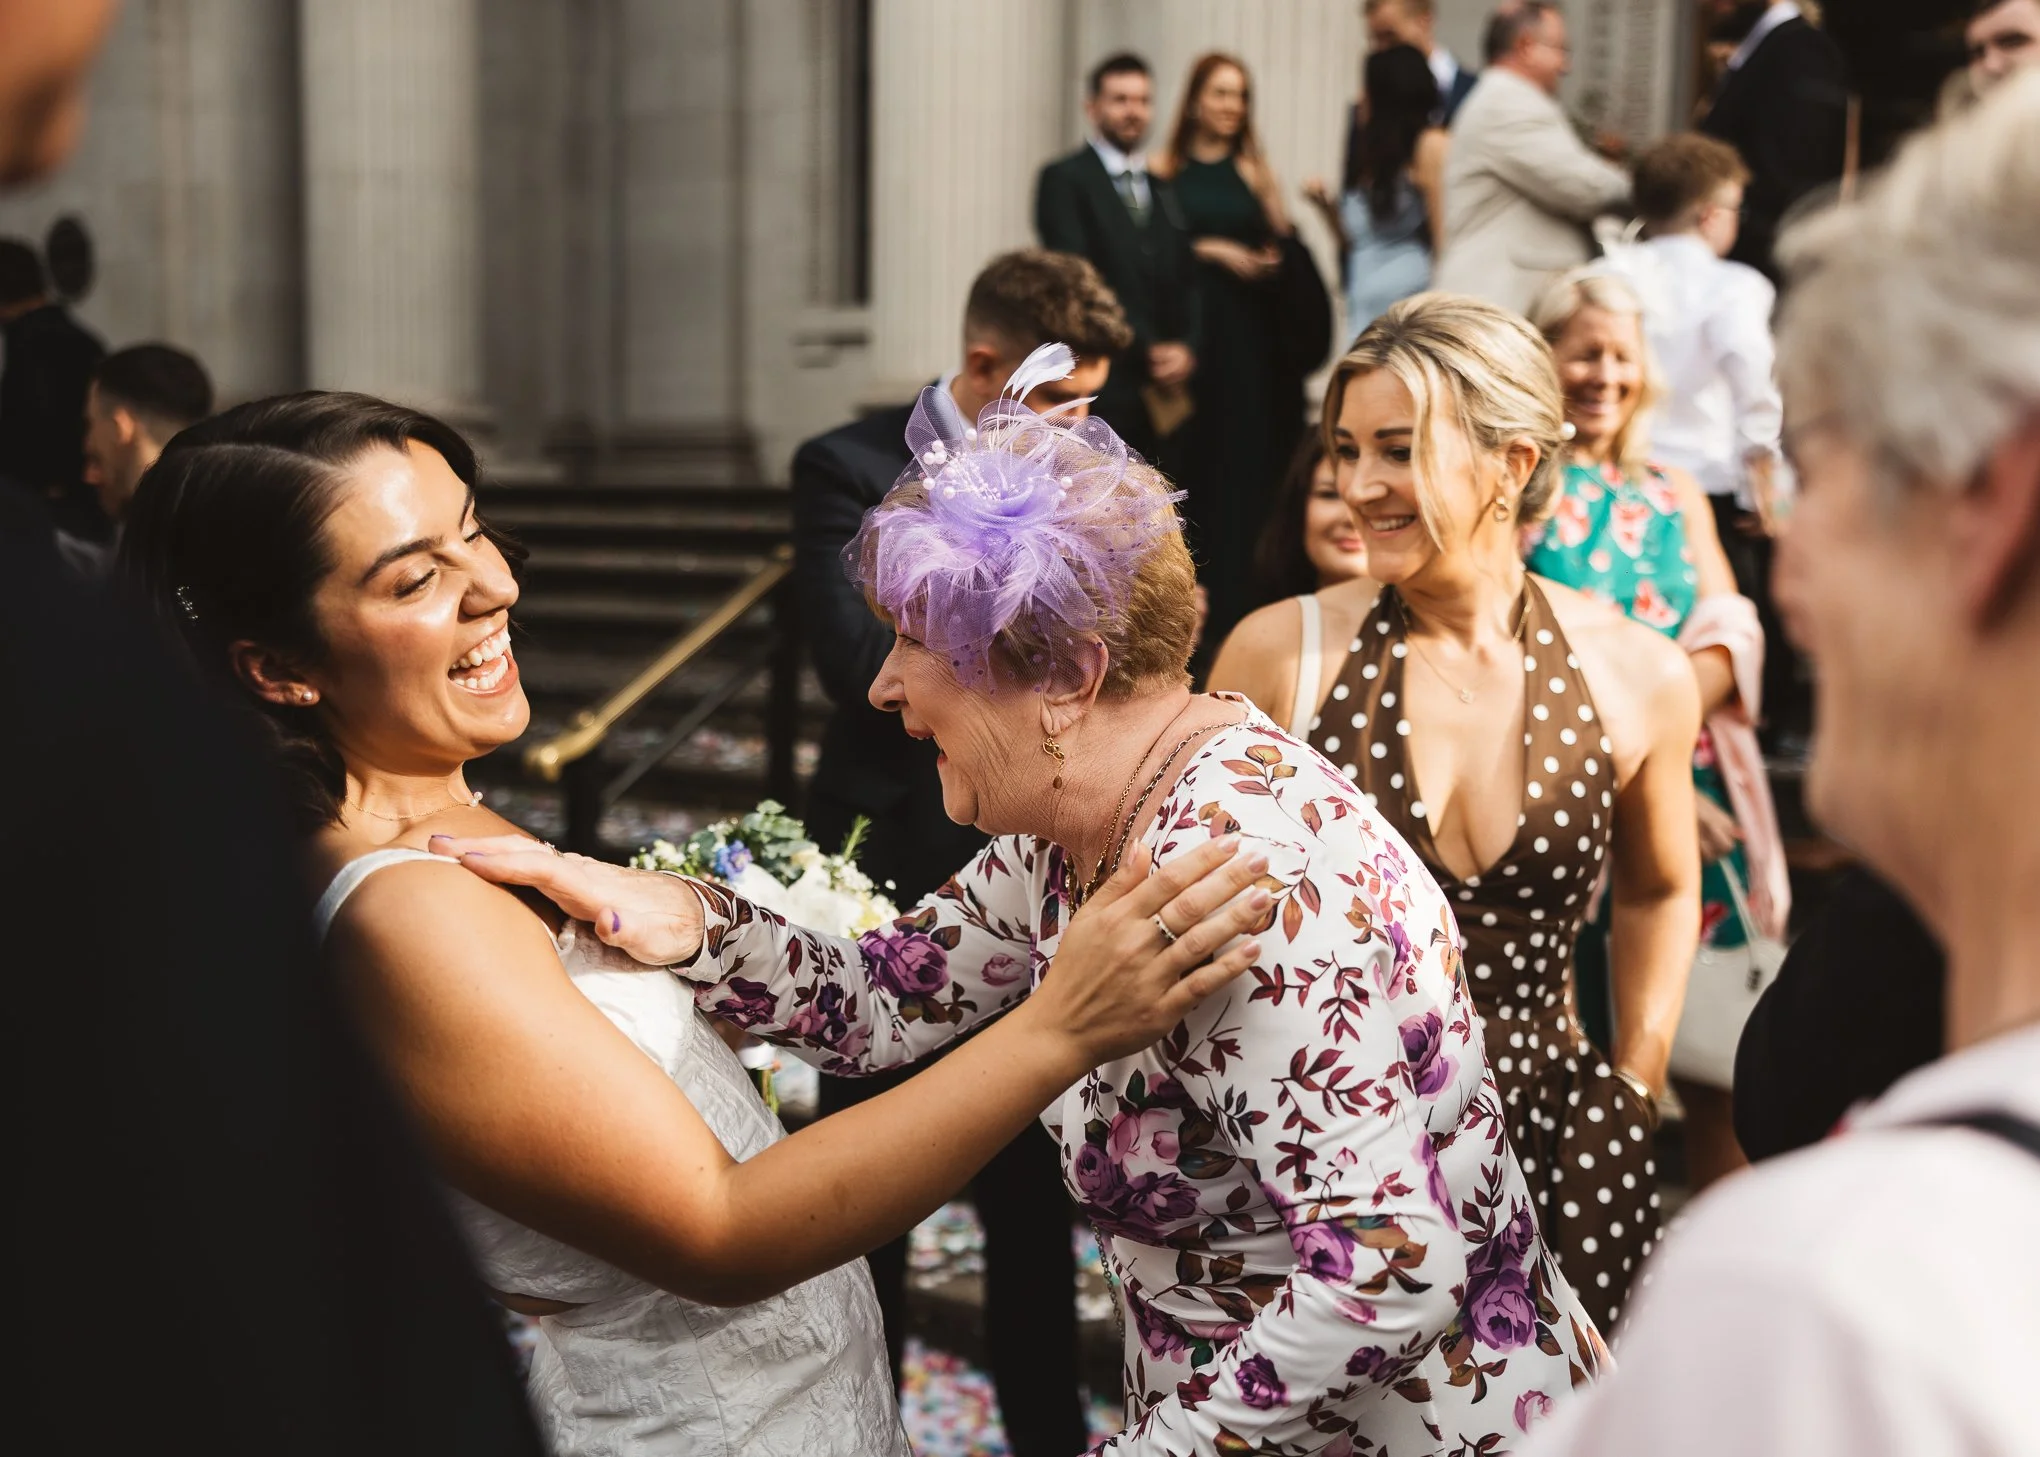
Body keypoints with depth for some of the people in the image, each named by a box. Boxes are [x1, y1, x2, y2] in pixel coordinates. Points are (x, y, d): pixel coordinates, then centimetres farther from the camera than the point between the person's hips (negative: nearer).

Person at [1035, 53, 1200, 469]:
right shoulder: (1064, 180, 0)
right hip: (1099, 387, -5)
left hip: (1164, 395, 6)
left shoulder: (1163, 189, 20)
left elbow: (1188, 283, 16)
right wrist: (1149, 351, -12)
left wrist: (1186, 348, -4)